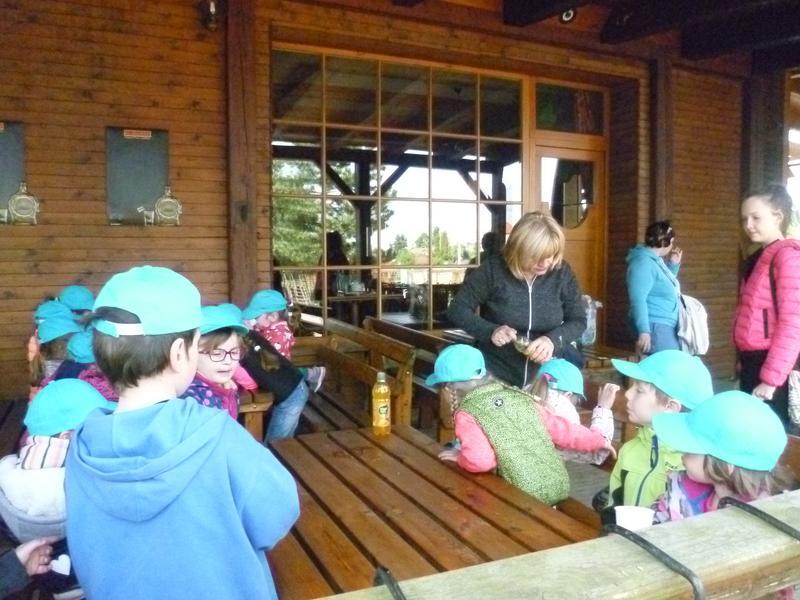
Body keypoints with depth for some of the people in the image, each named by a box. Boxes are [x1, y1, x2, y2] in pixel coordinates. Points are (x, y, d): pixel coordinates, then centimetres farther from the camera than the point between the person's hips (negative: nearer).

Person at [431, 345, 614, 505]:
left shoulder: (467, 413, -8)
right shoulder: (519, 397, 8)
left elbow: (480, 460, -21)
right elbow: (560, 428, 13)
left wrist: (460, 458, 0)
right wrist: (598, 440, 26)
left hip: (527, 499, -6)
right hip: (559, 486, 6)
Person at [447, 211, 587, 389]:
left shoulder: (562, 272, -7)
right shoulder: (493, 270, -14)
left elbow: (578, 320, -1)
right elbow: (457, 309, -9)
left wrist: (554, 339, -20)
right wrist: (490, 330, -25)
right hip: (497, 373, -2)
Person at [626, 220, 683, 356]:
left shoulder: (657, 260, 15)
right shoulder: (643, 262, -16)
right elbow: (638, 299, -25)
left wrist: (674, 264, 19)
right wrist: (643, 331, -30)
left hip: (667, 327, 10)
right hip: (655, 327, -10)